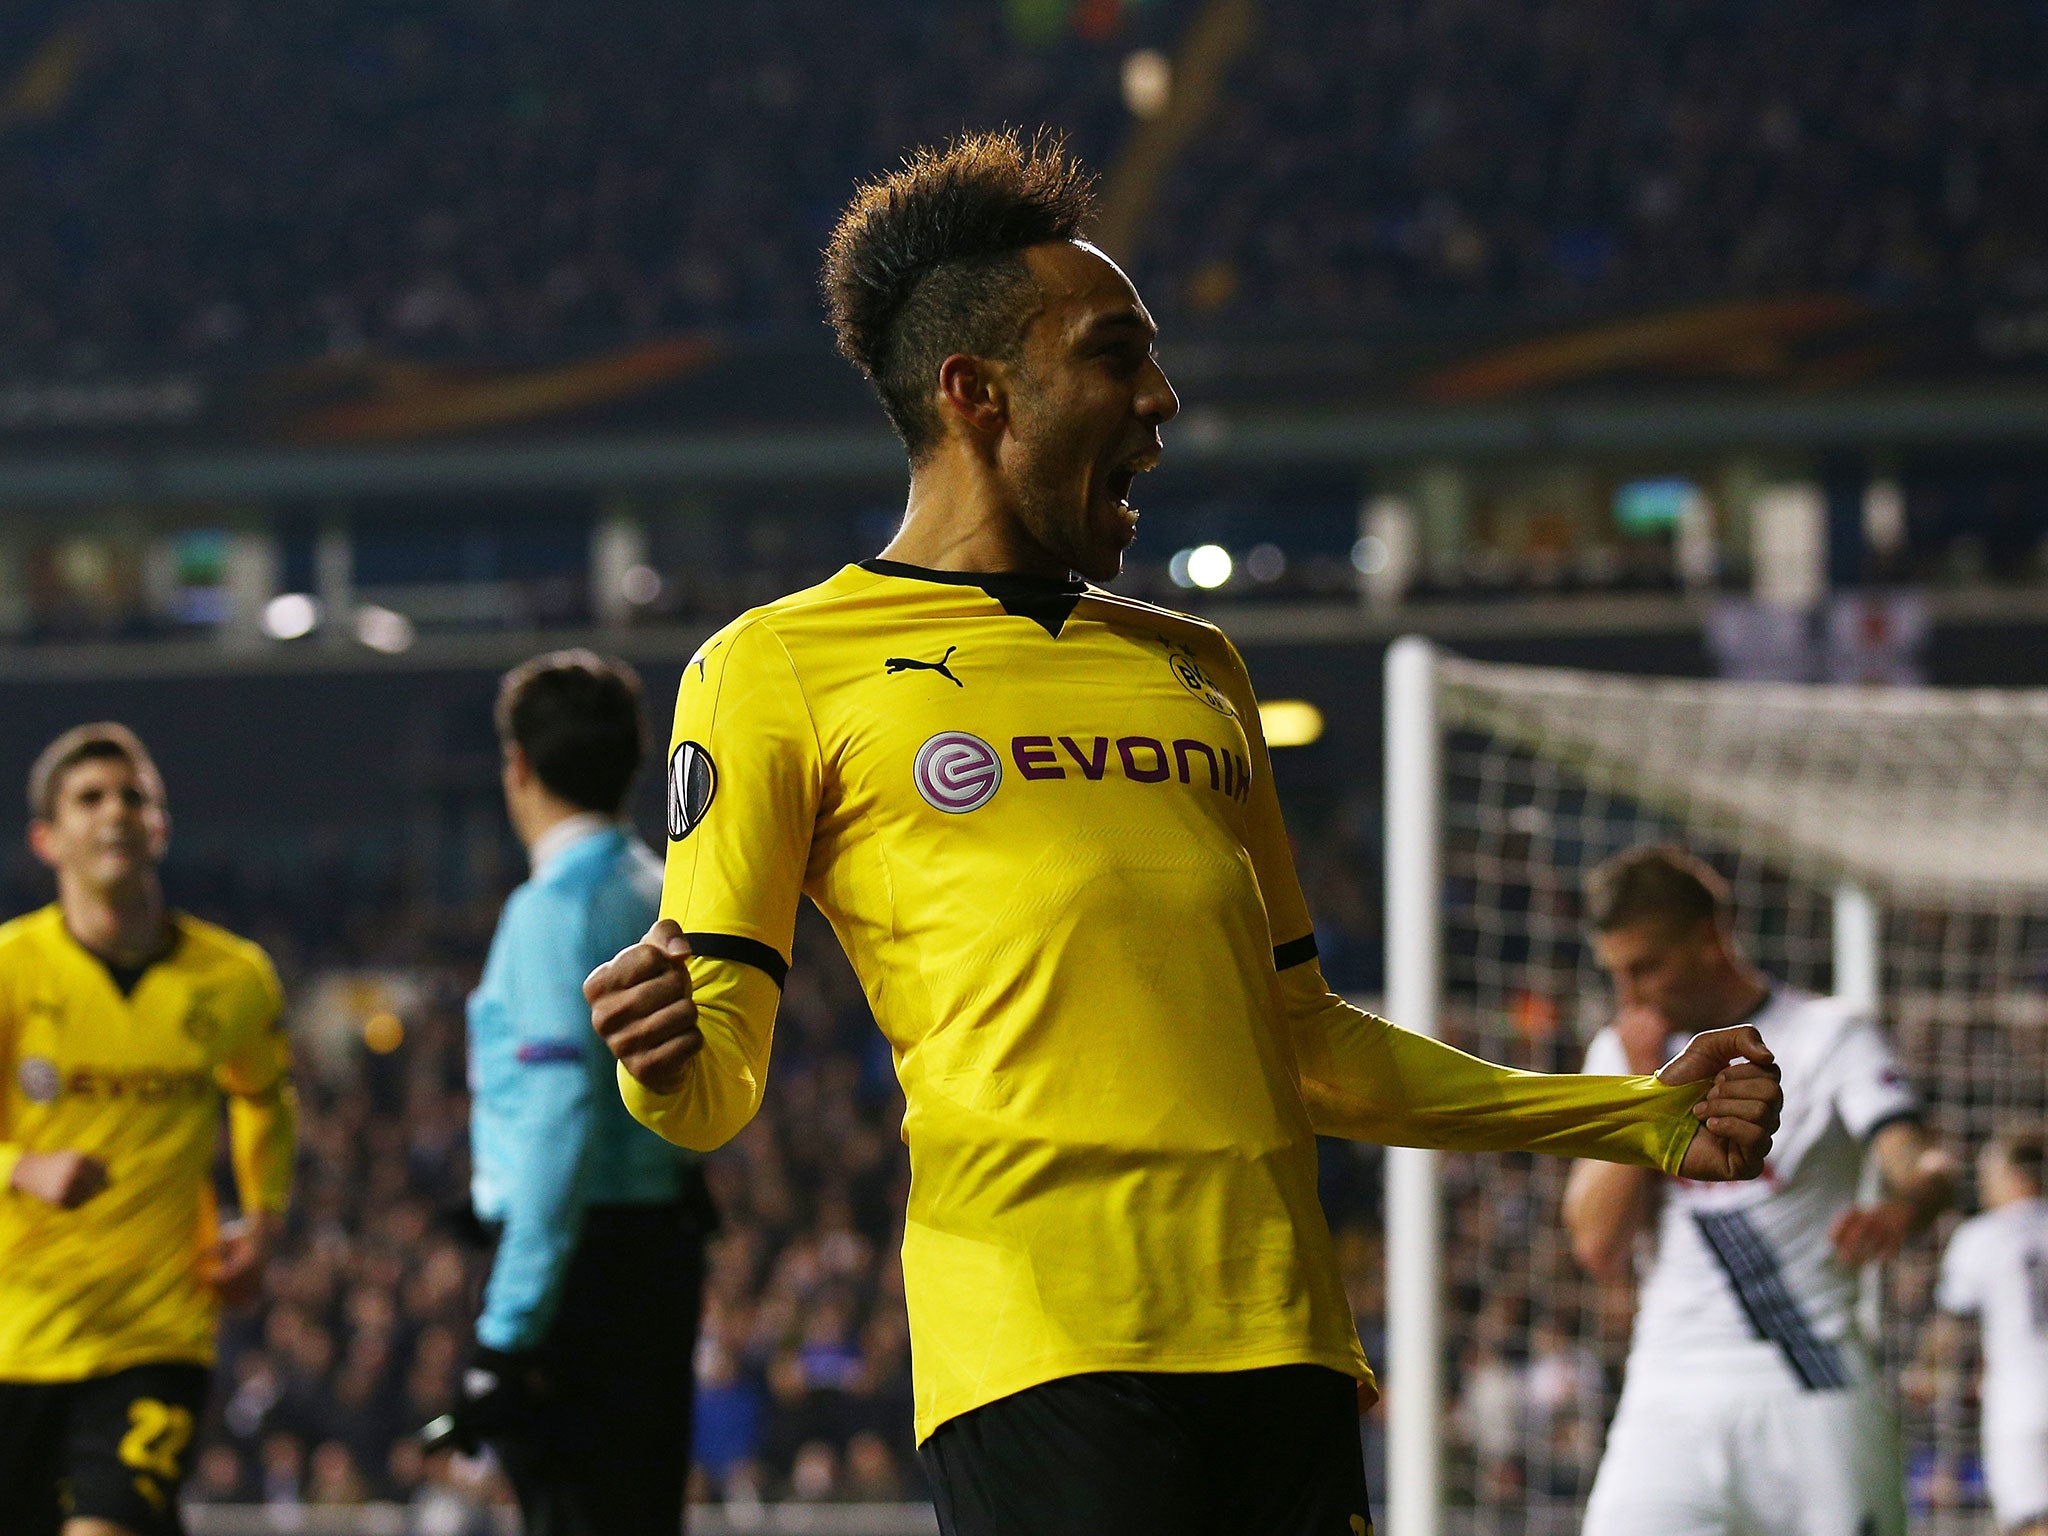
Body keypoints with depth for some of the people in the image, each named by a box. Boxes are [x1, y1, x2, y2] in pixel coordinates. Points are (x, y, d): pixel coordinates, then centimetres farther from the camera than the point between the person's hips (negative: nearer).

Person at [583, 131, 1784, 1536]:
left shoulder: (1193, 666, 26)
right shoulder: (777, 668, 8)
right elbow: (718, 1083, 2)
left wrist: (1642, 1120, 27)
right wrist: (667, 1066, -22)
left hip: (1283, 1331, 6)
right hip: (1041, 1345, -5)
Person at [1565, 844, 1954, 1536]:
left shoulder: (1828, 1034, -1)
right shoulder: (1621, 1053, 12)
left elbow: (1921, 1166, -19)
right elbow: (1599, 1246, 2)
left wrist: (1899, 1211, -43)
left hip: (1815, 1400, -3)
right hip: (1671, 1400, 3)